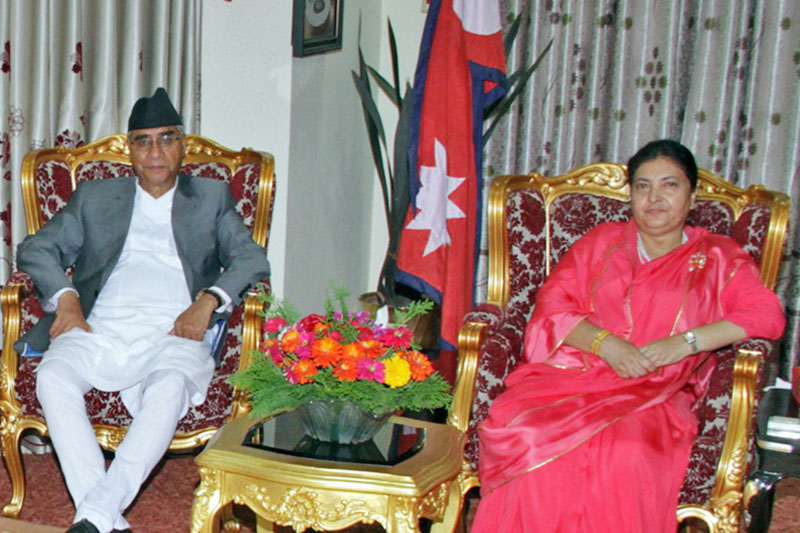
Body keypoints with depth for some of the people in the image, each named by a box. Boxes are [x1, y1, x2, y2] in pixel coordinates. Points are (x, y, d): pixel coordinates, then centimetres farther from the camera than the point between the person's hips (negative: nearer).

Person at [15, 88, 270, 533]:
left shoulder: (212, 198, 21)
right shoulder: (94, 197, 25)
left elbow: (253, 260, 8)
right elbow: (36, 248, 20)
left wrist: (208, 300, -11)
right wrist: (64, 296, -1)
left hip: (173, 335, -2)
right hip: (99, 330, 2)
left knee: (169, 386, -37)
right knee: (52, 376, -31)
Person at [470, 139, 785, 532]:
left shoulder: (718, 258, 16)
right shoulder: (601, 242, 21)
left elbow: (768, 314, 0)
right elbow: (552, 305, 9)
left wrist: (686, 341, -13)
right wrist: (603, 343, -11)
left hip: (653, 395, -1)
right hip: (572, 374, 2)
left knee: (625, 456, -36)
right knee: (530, 438, -31)